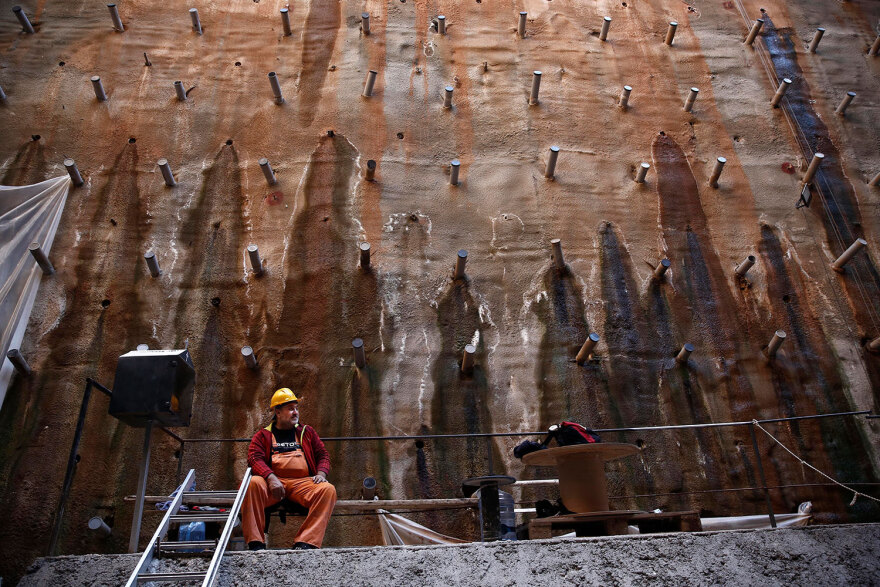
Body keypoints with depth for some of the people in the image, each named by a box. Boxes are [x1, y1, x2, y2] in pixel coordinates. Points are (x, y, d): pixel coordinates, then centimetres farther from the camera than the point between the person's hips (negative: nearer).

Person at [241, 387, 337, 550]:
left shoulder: (307, 432, 24)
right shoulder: (262, 436, 17)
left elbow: (323, 455, 20)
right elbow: (255, 458, 1)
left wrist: (321, 473, -3)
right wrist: (271, 478, -19)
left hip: (303, 482, 2)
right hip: (273, 483, -1)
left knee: (328, 490, -28)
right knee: (253, 483, -33)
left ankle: (305, 543, -34)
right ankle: (256, 543, -29)